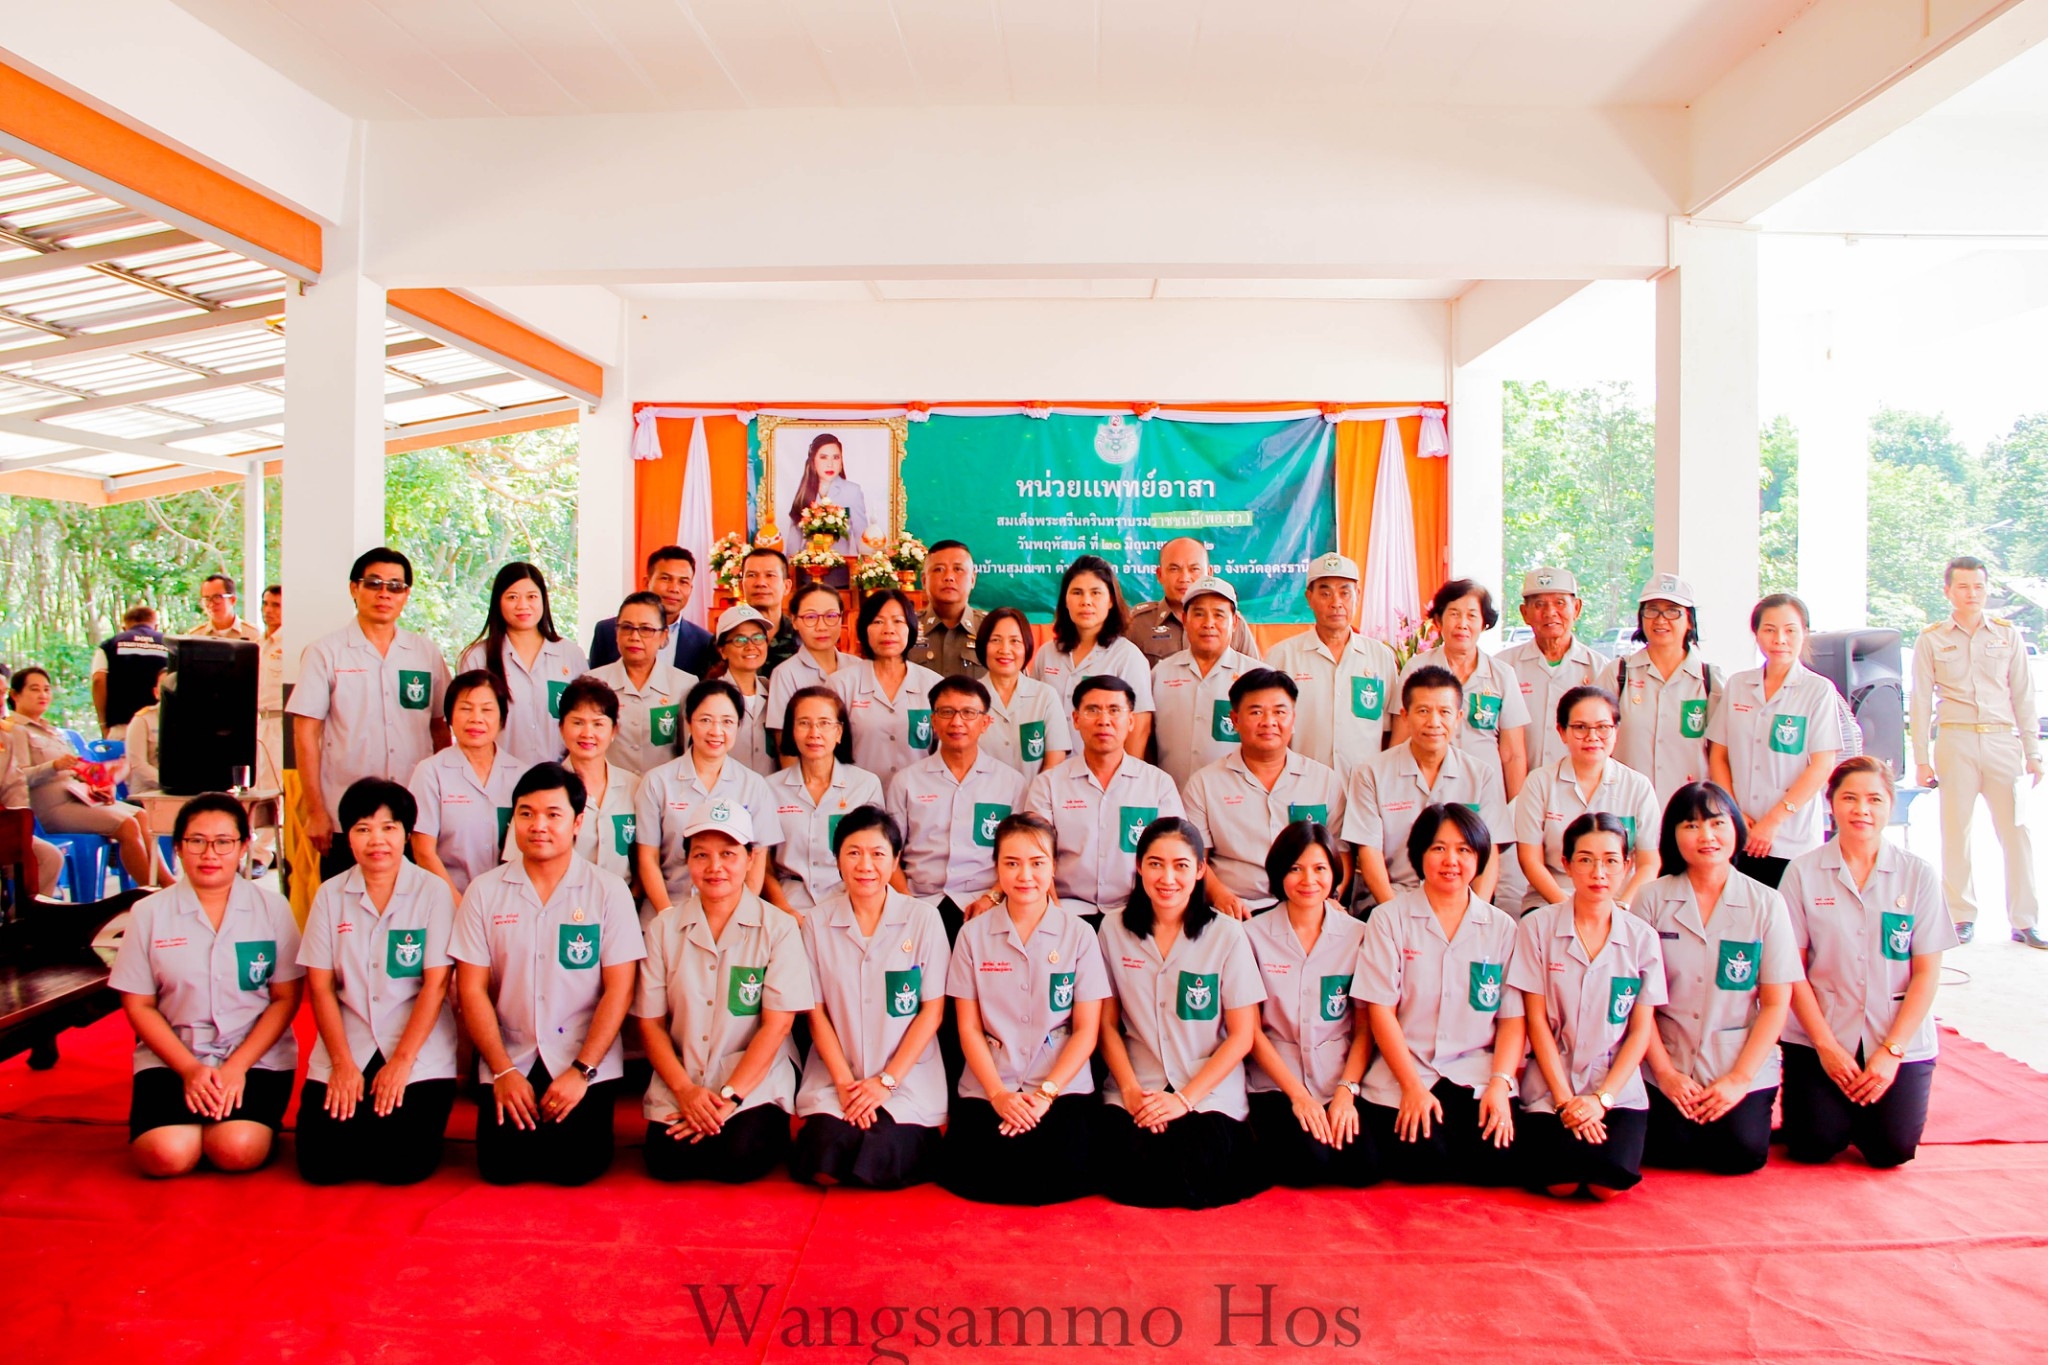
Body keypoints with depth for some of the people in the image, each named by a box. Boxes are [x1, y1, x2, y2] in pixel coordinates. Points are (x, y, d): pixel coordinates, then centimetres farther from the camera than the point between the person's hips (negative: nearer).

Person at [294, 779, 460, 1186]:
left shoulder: (433, 892, -4)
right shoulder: (330, 895, 4)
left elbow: (435, 985, -8)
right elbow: (320, 987, 2)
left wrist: (401, 1062, -13)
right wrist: (342, 1063, -7)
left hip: (420, 1056, -2)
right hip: (344, 1052, 3)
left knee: (402, 1164, -15)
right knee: (321, 1164, -10)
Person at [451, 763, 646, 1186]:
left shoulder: (608, 891, -4)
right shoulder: (484, 892, 2)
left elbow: (619, 989, -6)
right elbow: (472, 989, 1)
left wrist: (580, 1071, -14)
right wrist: (503, 1071, -8)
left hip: (586, 1059, -2)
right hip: (508, 1059, 2)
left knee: (577, 1165, -13)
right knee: (500, 1166, -11)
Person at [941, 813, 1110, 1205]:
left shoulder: (1079, 934, 1)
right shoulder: (974, 934, 3)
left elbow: (1086, 1031, 0)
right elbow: (969, 1028, 3)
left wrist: (1045, 1093, -10)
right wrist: (998, 1094, -10)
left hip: (1063, 1087, -1)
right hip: (987, 1089, 1)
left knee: (1061, 1177, -20)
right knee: (975, 1177, -18)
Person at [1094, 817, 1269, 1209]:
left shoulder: (1227, 934, -4)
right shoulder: (1114, 929, 1)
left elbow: (1242, 1035, -3)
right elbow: (1108, 1023, 6)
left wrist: (1185, 1099, -11)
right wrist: (1131, 1090, -9)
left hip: (1209, 1094, -1)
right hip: (1135, 1094, 1)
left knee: (1194, 1180, -24)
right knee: (1130, 1182, -24)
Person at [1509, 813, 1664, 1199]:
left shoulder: (1642, 937, 3)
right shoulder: (1538, 927, -3)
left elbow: (1641, 1030, 2)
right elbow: (1536, 1021, -3)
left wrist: (1601, 1098, -9)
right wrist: (1565, 1100, -9)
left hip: (1618, 1089, 1)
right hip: (1551, 1087, -1)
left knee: (1608, 1184, -22)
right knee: (1561, 1183, -22)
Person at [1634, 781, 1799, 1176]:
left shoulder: (1766, 904, -2)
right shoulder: (1652, 900, -3)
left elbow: (1776, 1003, -3)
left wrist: (1740, 1078, -10)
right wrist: (1665, 1072, -9)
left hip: (1744, 1068, 0)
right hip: (1670, 1065, 0)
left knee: (1740, 1155, -16)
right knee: (1664, 1152, -15)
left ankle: (1757, 1105, 16)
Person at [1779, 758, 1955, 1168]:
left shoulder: (1919, 875, -2)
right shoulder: (1803, 872, -4)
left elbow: (1926, 972, -2)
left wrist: (1892, 1051, -10)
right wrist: (1826, 1045, -9)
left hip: (1900, 1037, 1)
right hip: (1819, 1033, -1)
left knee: (1892, 1149, -12)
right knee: (1814, 1145, -11)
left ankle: (1857, 1111, 21)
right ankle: (1798, 1095, 22)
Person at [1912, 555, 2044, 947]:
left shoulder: (2007, 635, 10)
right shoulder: (1931, 640, 6)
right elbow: (1921, 702, 6)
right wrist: (1921, 759, 1)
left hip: (2003, 740, 1)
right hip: (1955, 741, -1)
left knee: (2016, 831, -1)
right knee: (1955, 831, 1)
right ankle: (1962, 917, 12)